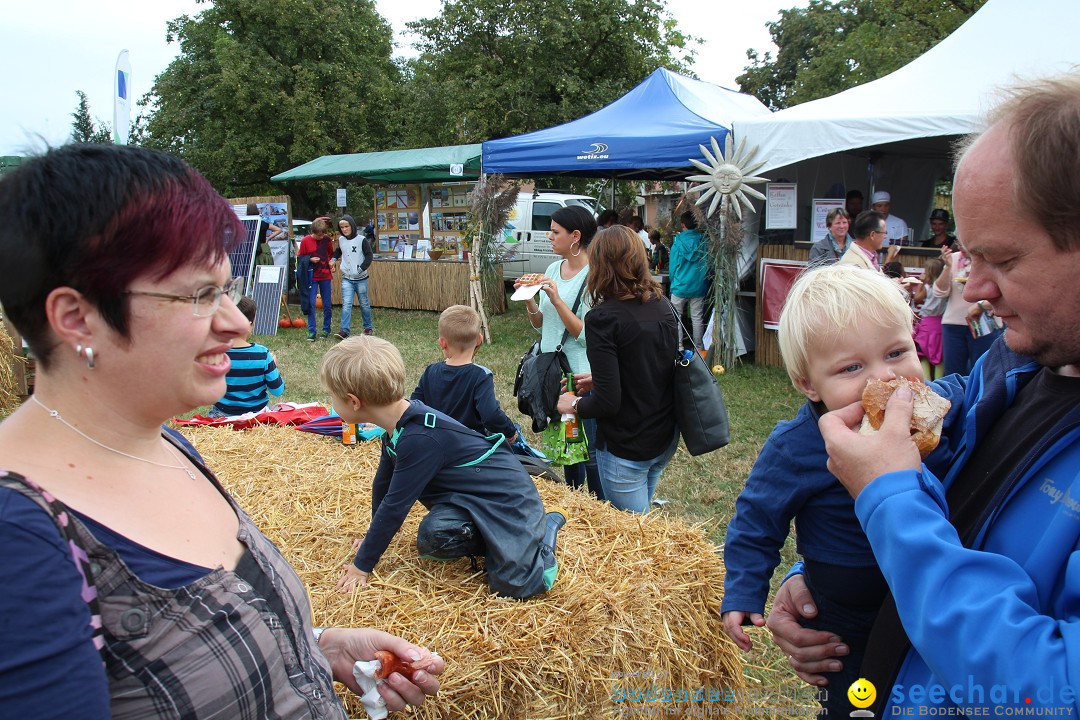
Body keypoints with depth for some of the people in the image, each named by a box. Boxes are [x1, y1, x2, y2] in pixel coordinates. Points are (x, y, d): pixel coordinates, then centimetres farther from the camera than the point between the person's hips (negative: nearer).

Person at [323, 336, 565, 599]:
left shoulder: (420, 439, -32)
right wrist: (376, 536, 28)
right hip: (473, 498, 8)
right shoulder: (400, 427, -1)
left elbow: (395, 505, -25)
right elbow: (383, 482, 16)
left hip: (508, 497, -8)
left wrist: (362, 565, -14)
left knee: (513, 585, -20)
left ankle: (546, 525, 7)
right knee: (432, 537, -19)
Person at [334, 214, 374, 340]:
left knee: (364, 304, 10)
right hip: (346, 278, 2)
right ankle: (344, 330, -15)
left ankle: (368, 327, 27)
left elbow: (369, 256, -8)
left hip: (361, 278, -2)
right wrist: (334, 259, 8)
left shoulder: (362, 239, -7)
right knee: (346, 304, -10)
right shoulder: (341, 240, 6)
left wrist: (361, 269, -14)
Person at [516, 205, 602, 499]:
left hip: (583, 377, -8)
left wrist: (557, 300, -25)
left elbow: (587, 335, -20)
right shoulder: (553, 269, 7)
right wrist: (529, 300, -5)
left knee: (591, 453, 1)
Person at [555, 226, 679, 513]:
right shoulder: (663, 306, 0)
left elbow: (608, 402, -24)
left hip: (626, 449, -7)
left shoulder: (603, 318, -21)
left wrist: (575, 405, -4)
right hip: (666, 439, 7)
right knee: (642, 517, 27)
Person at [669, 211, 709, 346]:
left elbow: (673, 265, -2)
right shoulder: (704, 240, -3)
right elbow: (709, 264, 4)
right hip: (699, 287, 2)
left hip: (680, 287, -2)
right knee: (697, 318, 8)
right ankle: (699, 347, 14)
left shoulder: (678, 241, -7)